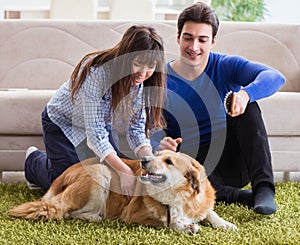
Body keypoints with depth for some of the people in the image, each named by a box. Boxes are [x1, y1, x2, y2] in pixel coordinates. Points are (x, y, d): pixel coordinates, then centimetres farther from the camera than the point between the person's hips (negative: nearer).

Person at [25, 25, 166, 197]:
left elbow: (136, 128, -19)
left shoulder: (142, 81, -22)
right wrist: (124, 170, -48)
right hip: (62, 121, -5)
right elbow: (95, 134, -40)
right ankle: (34, 159, 28)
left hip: (100, 121, 6)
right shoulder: (96, 72, -41)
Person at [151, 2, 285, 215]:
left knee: (247, 106, -22)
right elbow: (153, 135, -10)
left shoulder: (226, 66, -2)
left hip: (230, 162, 1)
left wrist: (245, 93, -43)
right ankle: (243, 196, -25)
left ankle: (263, 187, -28)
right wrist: (160, 147, -36)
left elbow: (275, 78, -21)